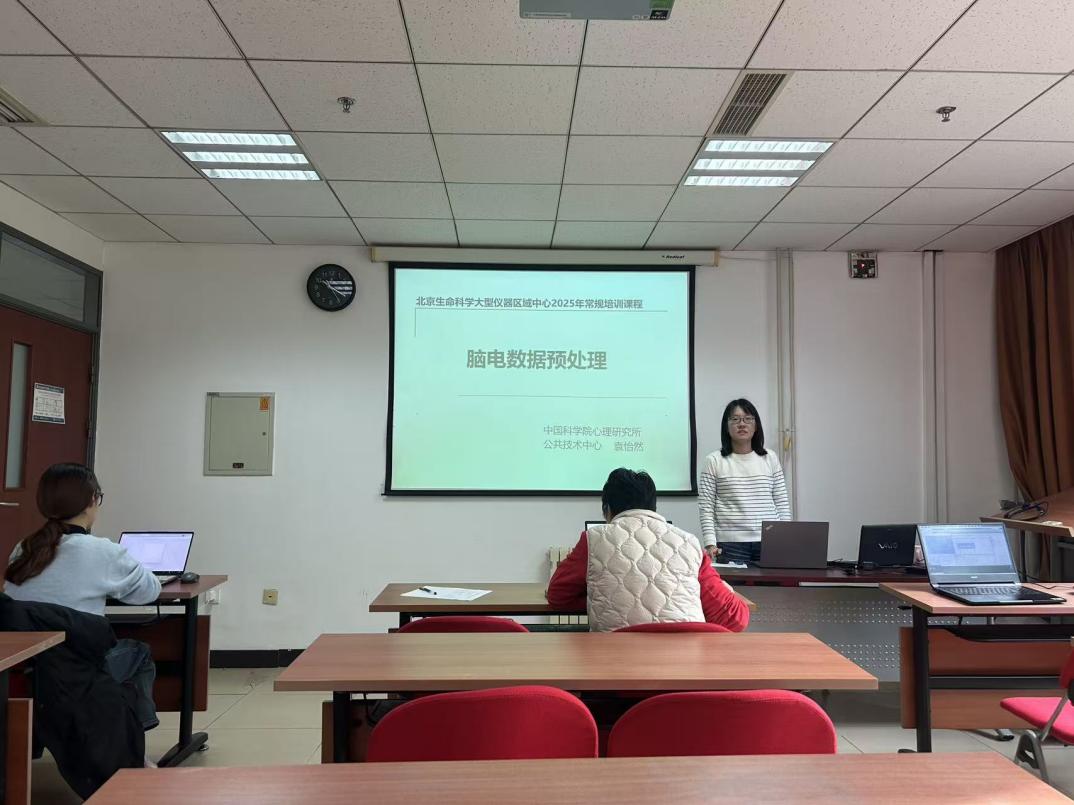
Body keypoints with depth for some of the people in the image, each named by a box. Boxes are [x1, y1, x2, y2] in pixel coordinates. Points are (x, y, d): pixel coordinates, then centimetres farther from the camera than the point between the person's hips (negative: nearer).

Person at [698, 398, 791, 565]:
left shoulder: (770, 458, 10)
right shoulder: (714, 461, 2)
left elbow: (782, 503, 10)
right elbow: (706, 508, -2)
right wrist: (710, 543, -11)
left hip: (770, 543, 2)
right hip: (731, 544, -2)